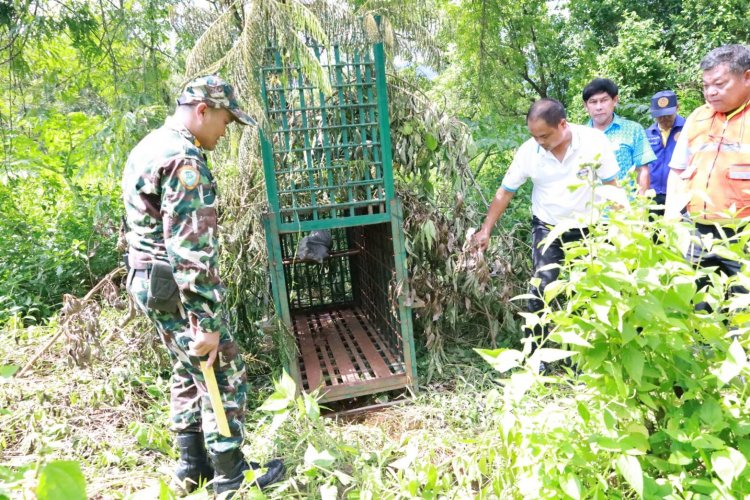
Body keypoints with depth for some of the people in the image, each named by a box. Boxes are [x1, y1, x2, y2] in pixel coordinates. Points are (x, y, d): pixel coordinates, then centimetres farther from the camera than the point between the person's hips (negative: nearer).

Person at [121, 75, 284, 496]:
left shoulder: (148, 147, 13)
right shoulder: (185, 160, -20)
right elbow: (190, 249, -26)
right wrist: (207, 322, -24)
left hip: (149, 281, 10)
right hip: (176, 288, -10)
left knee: (190, 373, 19)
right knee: (225, 375, 3)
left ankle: (193, 464, 31)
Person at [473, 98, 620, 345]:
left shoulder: (594, 141, -18)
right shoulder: (528, 151, -15)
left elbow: (611, 185, -8)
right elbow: (505, 192, -6)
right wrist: (486, 230, -6)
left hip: (586, 228, 1)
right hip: (547, 227, 0)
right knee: (542, 287, -11)